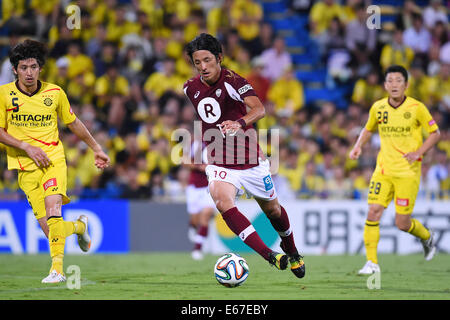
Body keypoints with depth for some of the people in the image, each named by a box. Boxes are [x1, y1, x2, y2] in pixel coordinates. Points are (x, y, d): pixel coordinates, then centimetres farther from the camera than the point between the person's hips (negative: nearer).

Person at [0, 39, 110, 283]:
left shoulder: (54, 93, 3)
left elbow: (73, 123, 18)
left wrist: (97, 150, 25)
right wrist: (27, 147, -13)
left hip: (54, 160, 0)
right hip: (26, 168, 0)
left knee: (52, 212, -25)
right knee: (50, 229, -4)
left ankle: (57, 268, -26)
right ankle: (79, 226, 28)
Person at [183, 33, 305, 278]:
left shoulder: (232, 81, -16)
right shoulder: (191, 88, 1)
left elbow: (258, 109, -33)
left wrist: (240, 123, -52)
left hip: (249, 159, -2)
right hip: (219, 163, 2)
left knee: (272, 209, 14)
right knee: (222, 202, -28)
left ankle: (291, 251, 46)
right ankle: (269, 256, -32)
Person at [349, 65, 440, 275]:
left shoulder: (417, 108, -7)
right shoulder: (378, 108, 3)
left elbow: (435, 133, 1)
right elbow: (368, 129, 22)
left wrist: (419, 152, -13)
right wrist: (358, 146, 3)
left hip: (408, 172, -3)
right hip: (383, 170, 3)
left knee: (402, 223, -4)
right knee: (373, 212, -13)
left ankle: (427, 237, 29)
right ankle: (371, 263, -6)